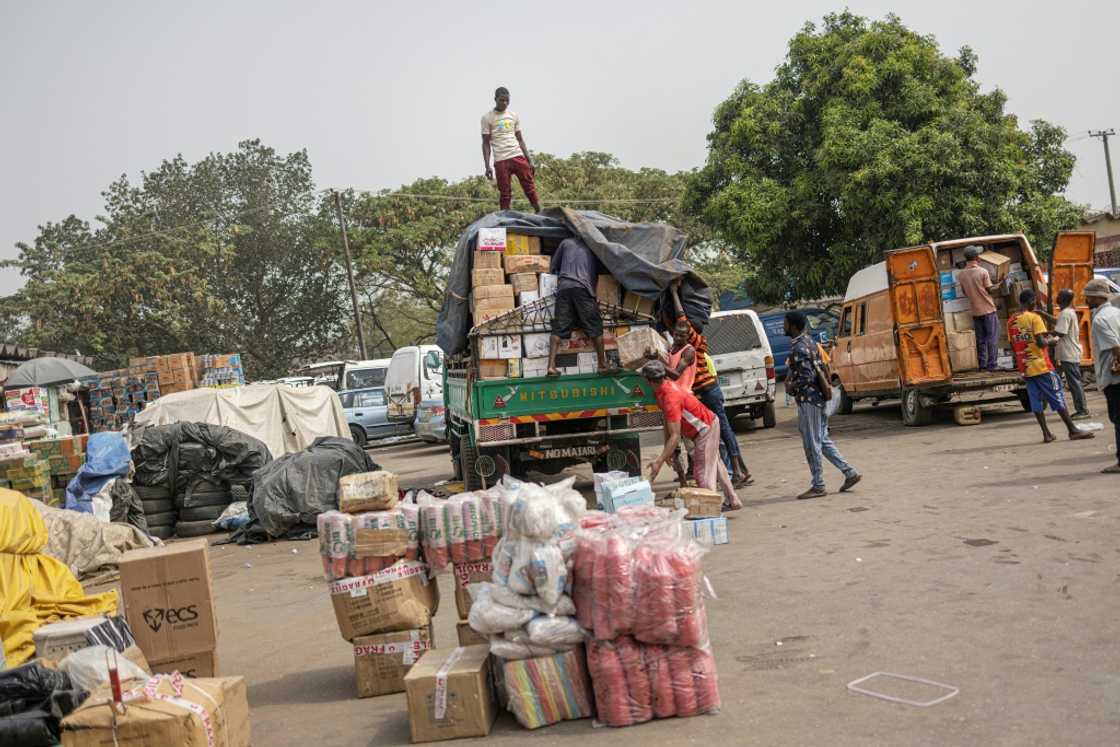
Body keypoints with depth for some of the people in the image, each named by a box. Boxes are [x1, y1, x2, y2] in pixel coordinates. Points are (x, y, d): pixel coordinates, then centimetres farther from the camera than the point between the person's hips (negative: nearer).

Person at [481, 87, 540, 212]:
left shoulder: (514, 115, 14)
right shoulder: (487, 118, 4)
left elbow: (520, 139, 17)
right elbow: (486, 143, 3)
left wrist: (529, 161, 10)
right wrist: (487, 166, -6)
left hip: (518, 157, 3)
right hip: (500, 160, -3)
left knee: (530, 188, -5)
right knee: (504, 194, -2)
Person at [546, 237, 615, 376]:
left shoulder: (566, 242, 19)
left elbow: (552, 268, 20)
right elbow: (595, 275, 23)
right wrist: (594, 295, 34)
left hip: (563, 288, 1)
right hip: (583, 288, -1)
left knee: (558, 328, 0)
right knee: (595, 327, 4)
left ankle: (551, 366, -11)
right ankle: (603, 365, 8)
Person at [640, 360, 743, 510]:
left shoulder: (671, 398, -34)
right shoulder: (661, 389, -6)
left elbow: (675, 436, -37)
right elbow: (666, 419, 5)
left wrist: (659, 462, -38)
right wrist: (667, 449, 5)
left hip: (706, 429, -11)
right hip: (708, 425, 11)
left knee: (703, 471, -10)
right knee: (714, 464, 22)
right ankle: (732, 502, 35)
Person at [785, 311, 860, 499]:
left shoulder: (798, 348, -18)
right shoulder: (810, 342, 13)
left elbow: (807, 377, -23)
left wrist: (791, 387, -8)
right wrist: (792, 377, 15)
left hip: (808, 400, -10)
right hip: (819, 397, 10)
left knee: (812, 444, -2)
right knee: (822, 441, 16)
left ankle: (818, 486, 5)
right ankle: (850, 473, 16)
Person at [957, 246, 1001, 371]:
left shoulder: (961, 274, 0)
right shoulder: (983, 272, -13)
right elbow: (989, 289, -7)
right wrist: (998, 284, 10)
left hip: (975, 310, 4)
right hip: (988, 309, -4)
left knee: (980, 338, 11)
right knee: (992, 337, 1)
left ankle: (982, 364, 12)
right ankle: (991, 365, -1)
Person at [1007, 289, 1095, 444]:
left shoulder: (1011, 321, 8)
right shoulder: (1034, 318, -11)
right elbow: (1041, 343, -18)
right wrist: (1052, 340, 0)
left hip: (1025, 368, 6)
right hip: (1041, 366, -6)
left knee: (1036, 401, 7)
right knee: (1057, 398, 0)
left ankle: (1046, 434, 7)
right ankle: (1073, 431, 4)